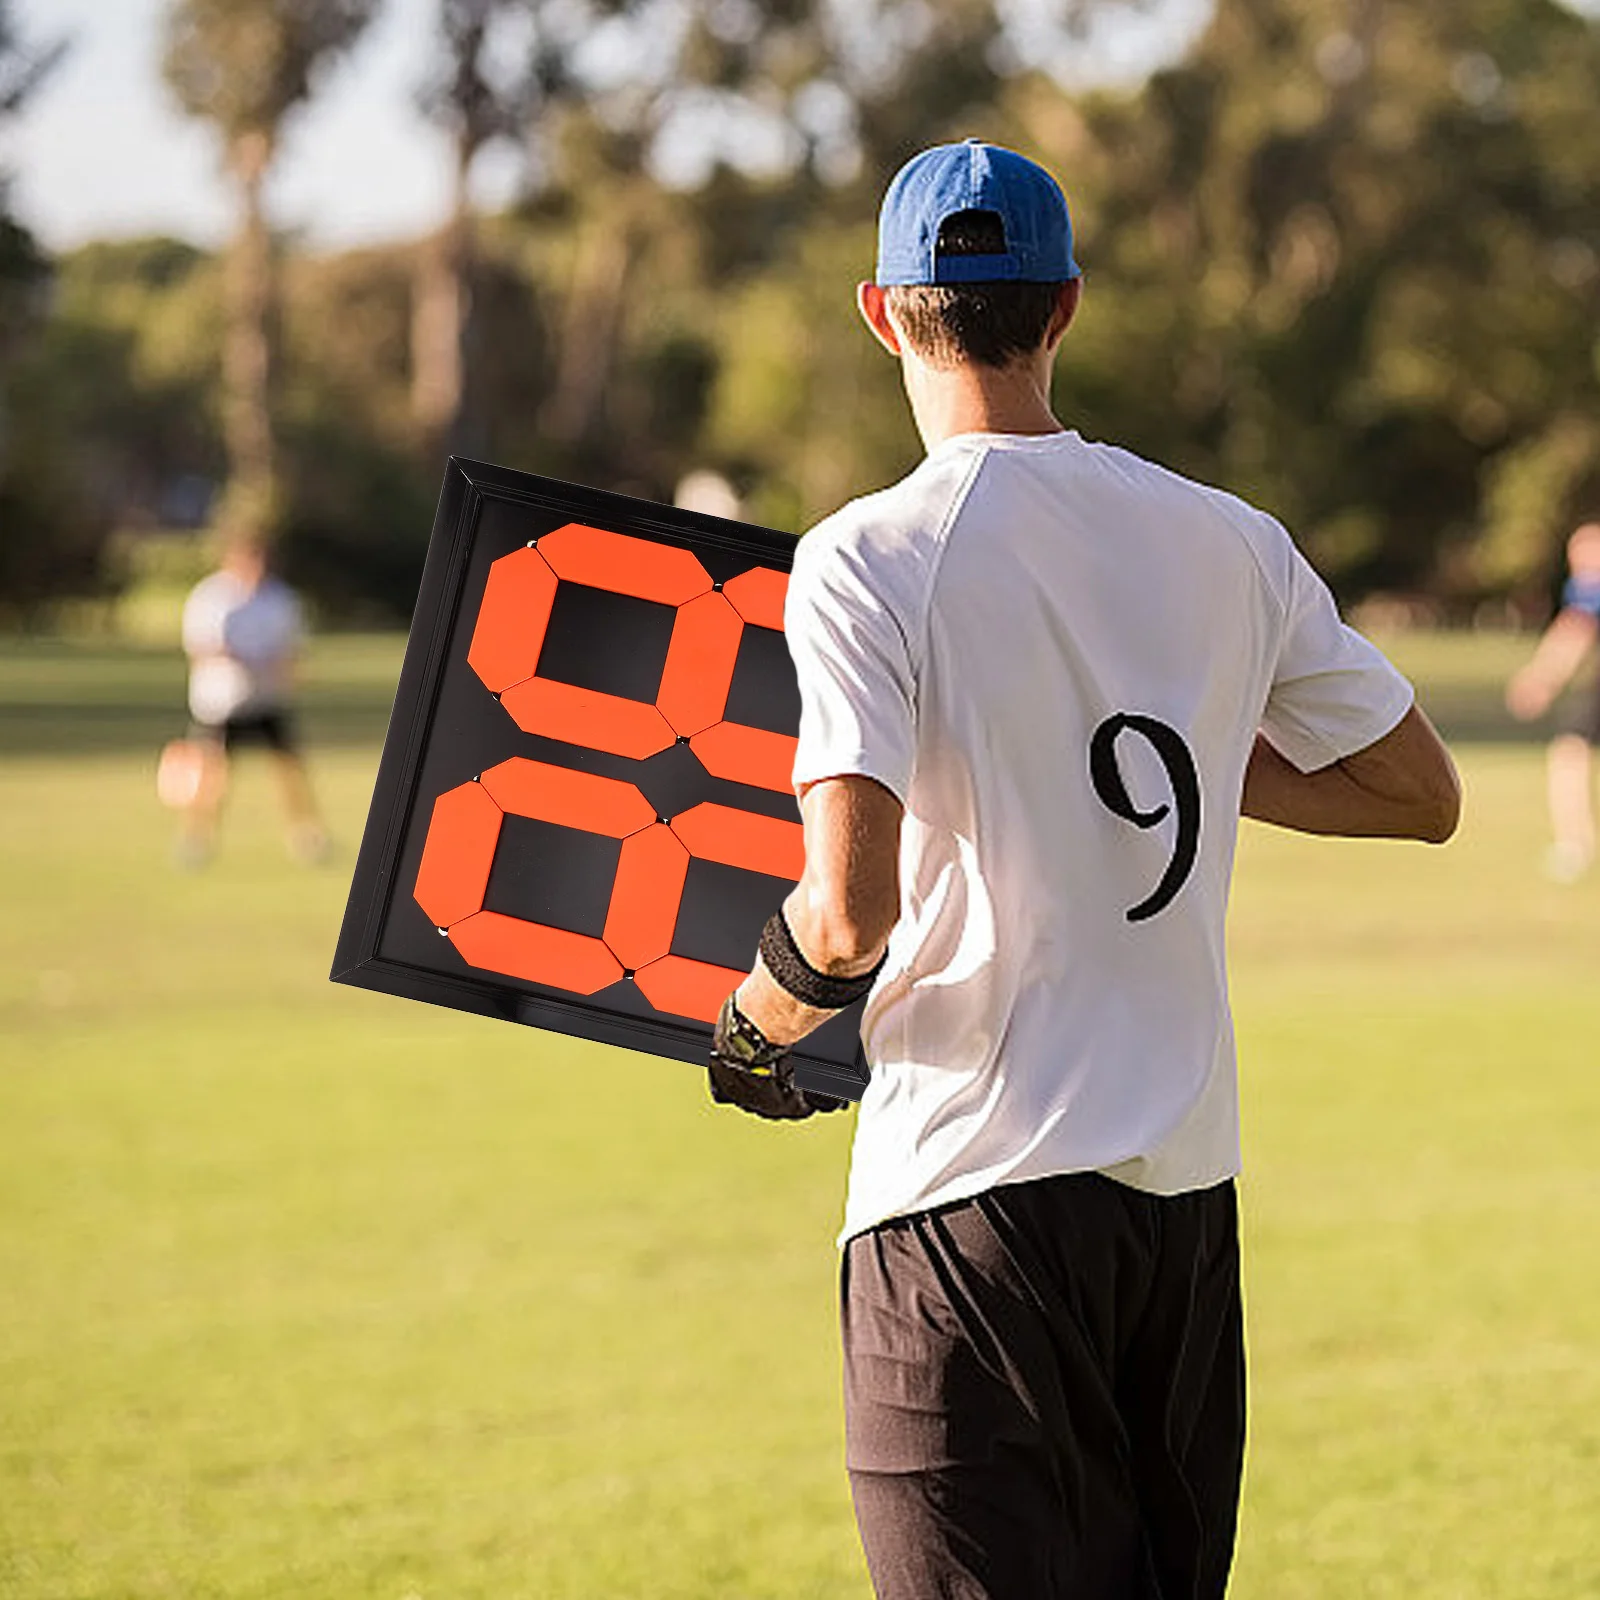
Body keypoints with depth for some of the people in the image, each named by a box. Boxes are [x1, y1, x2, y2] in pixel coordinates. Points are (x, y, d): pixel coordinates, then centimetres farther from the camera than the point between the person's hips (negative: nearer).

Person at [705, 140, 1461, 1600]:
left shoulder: (866, 562, -11)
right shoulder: (1229, 546, 5)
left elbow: (851, 916, -20)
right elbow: (1421, 794, 15)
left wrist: (753, 1029, 0)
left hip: (976, 1184, -6)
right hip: (1190, 1183, 6)